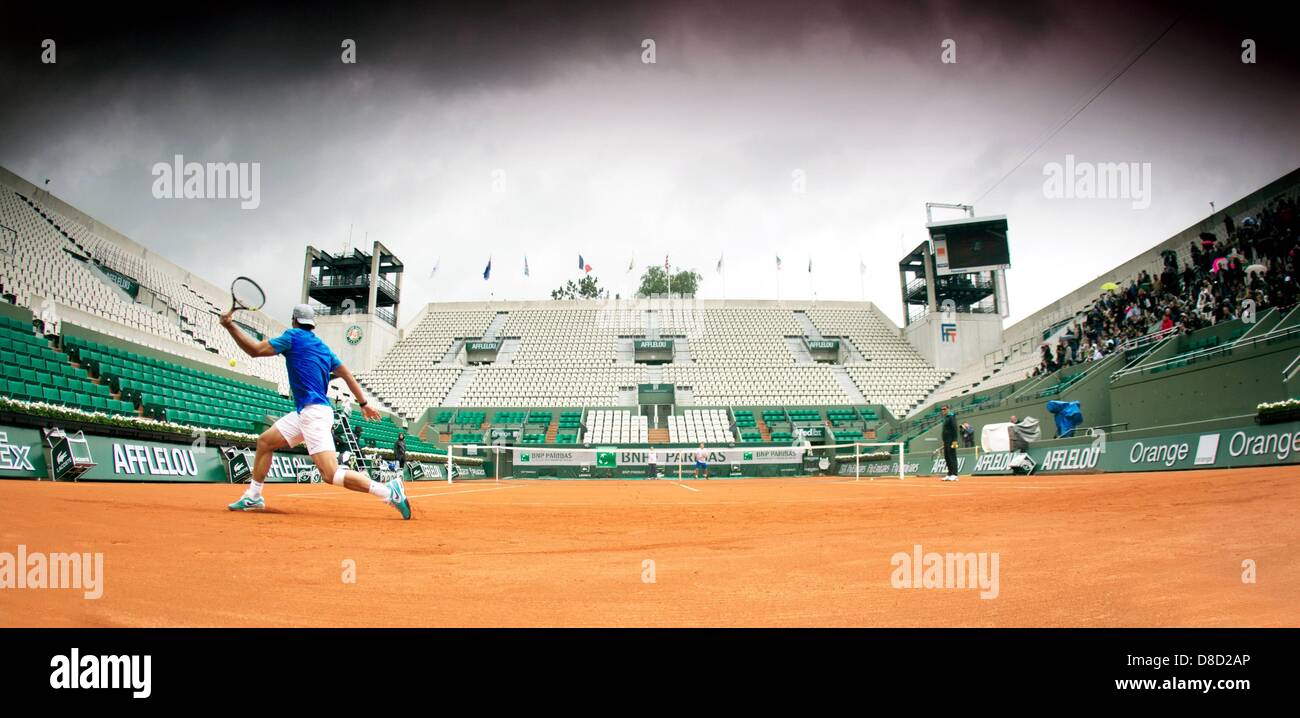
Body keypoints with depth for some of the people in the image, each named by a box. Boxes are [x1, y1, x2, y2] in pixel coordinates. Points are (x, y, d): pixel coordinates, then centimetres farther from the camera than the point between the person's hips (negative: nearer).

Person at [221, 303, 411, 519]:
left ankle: (388, 491, -24)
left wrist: (230, 325, 1)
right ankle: (252, 498, 25)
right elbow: (347, 375, 17)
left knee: (331, 474, -18)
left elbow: (256, 350, -7)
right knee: (265, 441, 19)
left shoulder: (293, 336, -4)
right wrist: (364, 404, 22)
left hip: (314, 413, -9)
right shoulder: (322, 347, 17)